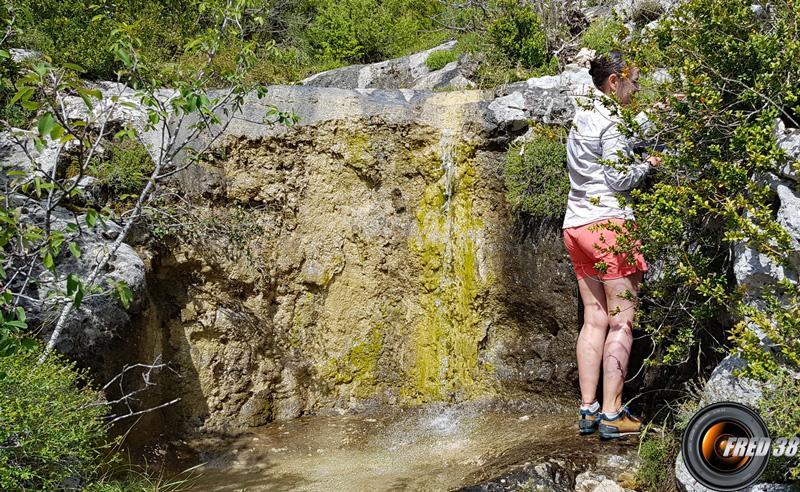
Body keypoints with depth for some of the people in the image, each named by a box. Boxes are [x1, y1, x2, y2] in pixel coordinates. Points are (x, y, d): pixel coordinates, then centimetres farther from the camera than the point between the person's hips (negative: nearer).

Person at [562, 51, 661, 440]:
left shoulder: (581, 118, 17)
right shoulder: (610, 123, -9)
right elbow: (618, 178, -14)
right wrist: (648, 165, 4)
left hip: (576, 227, 9)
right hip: (609, 223, -9)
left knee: (594, 319, 9)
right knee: (622, 321, -4)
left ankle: (588, 410, 8)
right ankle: (612, 414, -4)